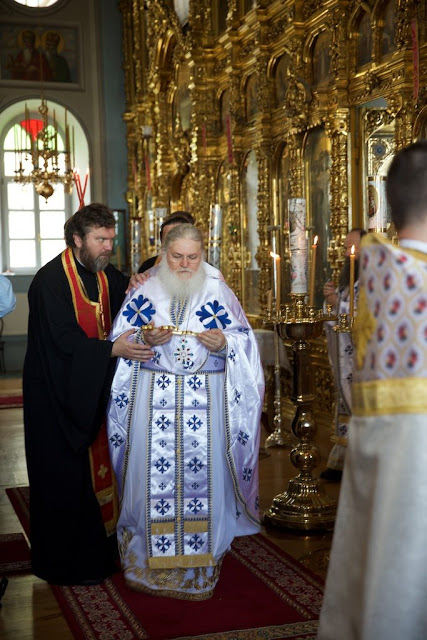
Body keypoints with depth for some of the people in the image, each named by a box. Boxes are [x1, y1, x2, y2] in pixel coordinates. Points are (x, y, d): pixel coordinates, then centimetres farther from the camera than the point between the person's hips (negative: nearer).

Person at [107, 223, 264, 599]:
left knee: (203, 470, 0)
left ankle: (201, 561, 14)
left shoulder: (217, 291, 6)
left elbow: (244, 339, 6)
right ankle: (153, 557, 16)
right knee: (155, 472, 0)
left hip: (206, 399, 0)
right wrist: (145, 339, -14)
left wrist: (224, 343, -14)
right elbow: (120, 341, 6)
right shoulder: (145, 291, 7)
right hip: (153, 397, 0)